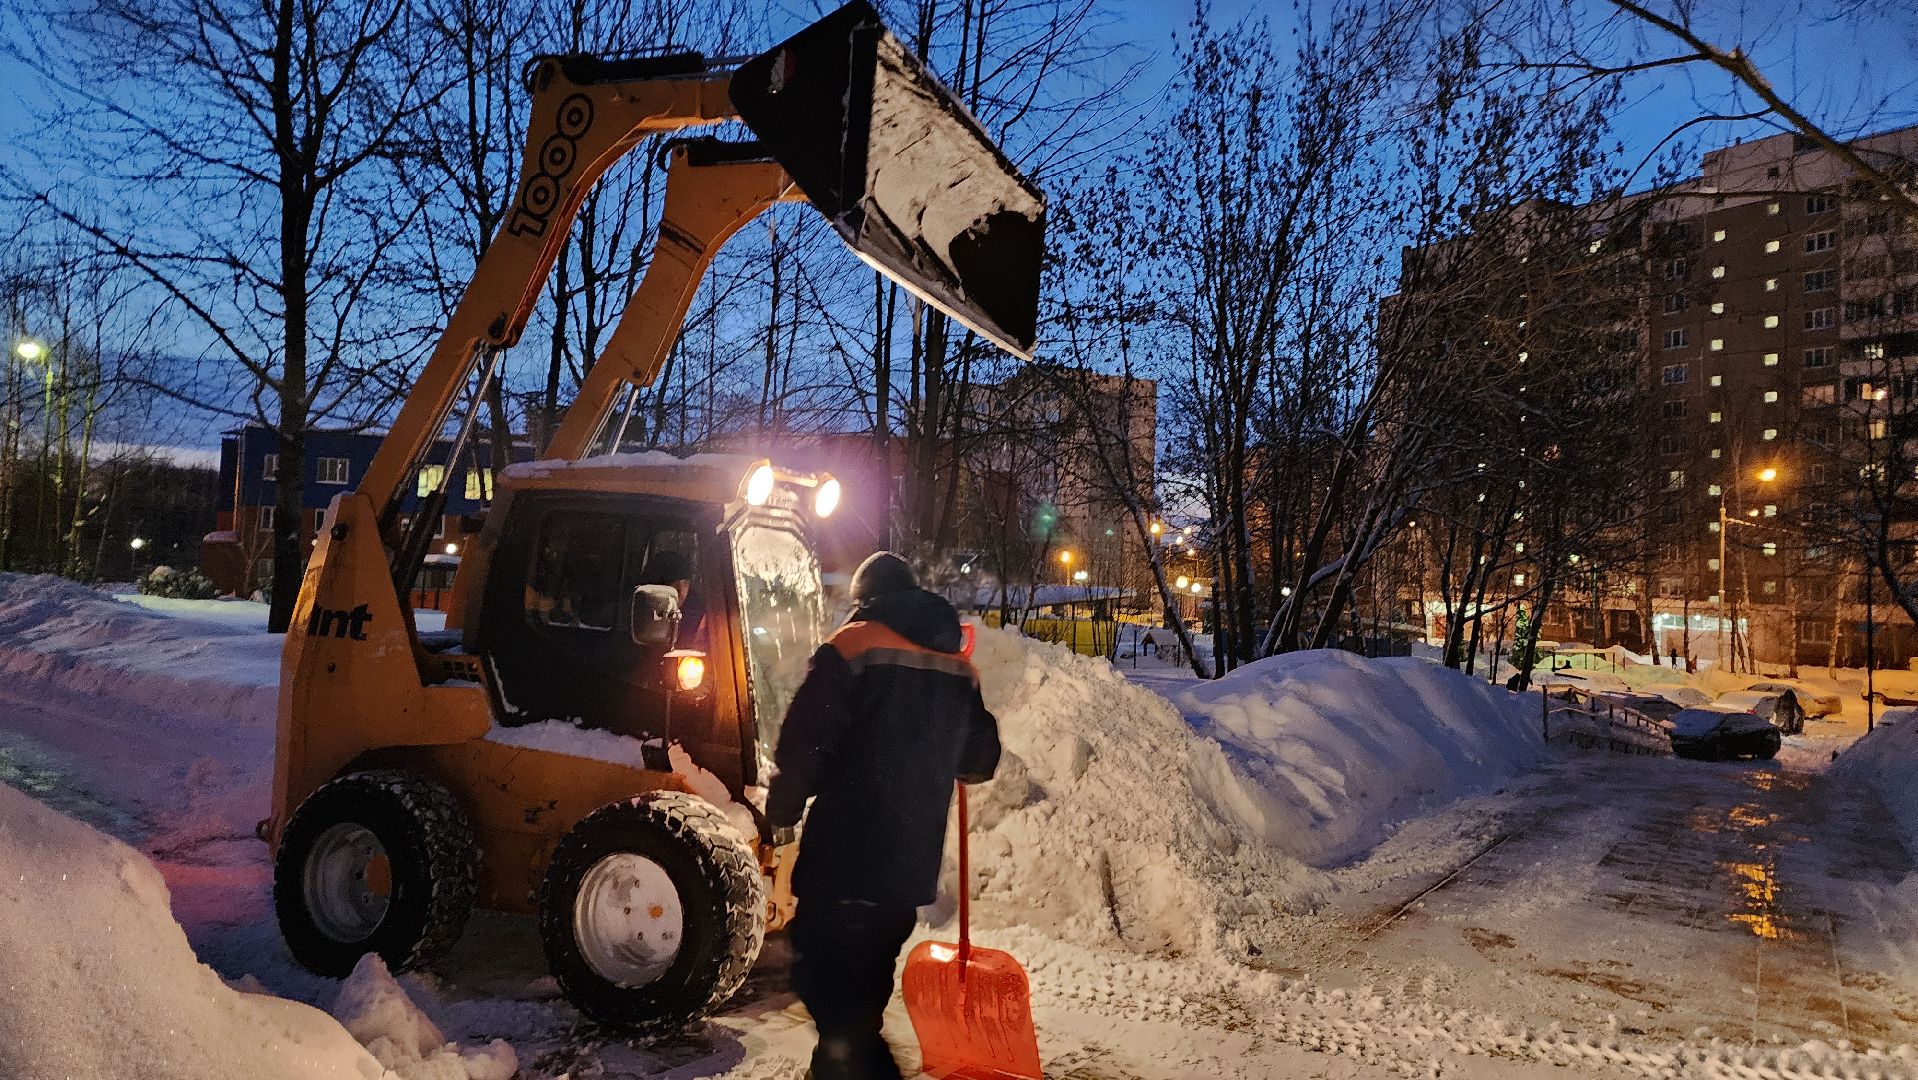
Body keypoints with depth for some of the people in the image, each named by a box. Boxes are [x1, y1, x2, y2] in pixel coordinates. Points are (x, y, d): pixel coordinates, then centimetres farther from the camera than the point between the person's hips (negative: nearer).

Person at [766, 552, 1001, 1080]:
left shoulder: (852, 646, -8)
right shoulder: (958, 666, 11)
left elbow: (803, 744, -13)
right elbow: (980, 760, 16)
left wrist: (782, 813, -1)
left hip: (844, 858, -7)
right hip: (912, 863, 7)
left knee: (826, 977, -1)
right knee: (867, 983, 22)